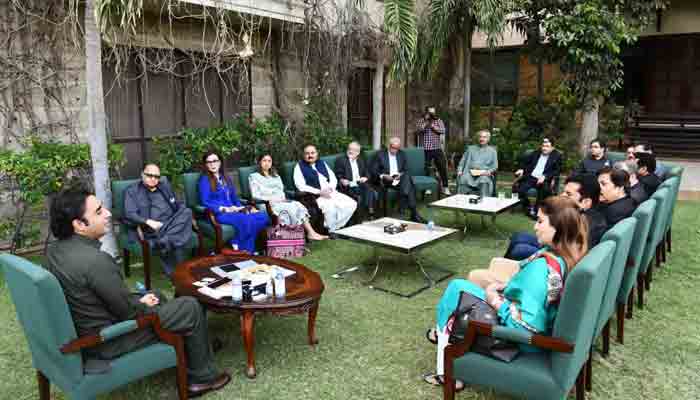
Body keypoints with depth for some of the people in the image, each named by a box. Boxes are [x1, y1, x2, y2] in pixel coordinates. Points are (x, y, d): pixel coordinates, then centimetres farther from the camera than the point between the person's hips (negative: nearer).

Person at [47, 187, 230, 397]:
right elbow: (129, 312, -22)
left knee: (156, 297, 26)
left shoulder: (54, 250, -3)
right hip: (105, 341, -9)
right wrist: (145, 306, -1)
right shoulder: (95, 260, -32)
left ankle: (199, 345, 39)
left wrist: (139, 299, 6)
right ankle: (202, 376, 18)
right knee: (191, 308, 0)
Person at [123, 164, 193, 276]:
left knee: (187, 212, -30)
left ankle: (164, 241, -39)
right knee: (174, 243, -34)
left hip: (172, 224, 4)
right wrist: (149, 222, -20)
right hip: (151, 229, -4)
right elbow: (129, 214, -3)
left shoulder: (165, 187, 25)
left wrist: (184, 217, 0)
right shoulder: (132, 190, 10)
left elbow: (178, 205, 24)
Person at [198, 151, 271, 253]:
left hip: (234, 211, 7)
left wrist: (241, 207, 2)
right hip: (218, 213, -7)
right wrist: (224, 209, -19)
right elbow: (205, 202, -8)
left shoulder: (226, 178, 22)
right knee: (246, 220, -35)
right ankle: (244, 249, -16)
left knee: (263, 217, -18)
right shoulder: (205, 179, 2)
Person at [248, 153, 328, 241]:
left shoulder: (276, 176, 28)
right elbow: (255, 195, -1)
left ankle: (311, 233, -38)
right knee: (289, 208, -34)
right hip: (267, 204, -5)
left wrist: (282, 198, -1)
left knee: (299, 206, -27)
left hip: (280, 201, 5)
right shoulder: (253, 177, 10)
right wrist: (272, 199, -11)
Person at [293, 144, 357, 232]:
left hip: (331, 192, 6)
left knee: (352, 204, -16)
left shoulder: (322, 163, 21)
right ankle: (331, 231, -15)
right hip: (315, 195, -6)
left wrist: (330, 187, -7)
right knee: (330, 206, -35)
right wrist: (319, 192, -16)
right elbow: (301, 186, -7)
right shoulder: (299, 166, 6)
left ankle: (337, 227, -6)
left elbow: (333, 179, 17)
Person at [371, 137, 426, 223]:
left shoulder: (402, 154, 17)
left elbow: (406, 170, 14)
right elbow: (373, 171, -1)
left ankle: (402, 208, -35)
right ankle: (413, 212, -36)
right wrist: (383, 176, -19)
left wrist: (401, 174, -8)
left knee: (407, 177, -33)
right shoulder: (380, 154, 6)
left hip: (400, 178, 4)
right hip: (386, 180, -4)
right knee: (408, 185, -32)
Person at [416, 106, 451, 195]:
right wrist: (426, 121, -15)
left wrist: (432, 125, -13)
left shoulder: (439, 121, 9)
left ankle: (445, 188, 4)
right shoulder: (421, 121, 5)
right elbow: (419, 129, -14)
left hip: (437, 149, 1)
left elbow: (443, 130, -7)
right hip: (425, 149, -1)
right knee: (426, 169, 4)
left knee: (443, 167, -3)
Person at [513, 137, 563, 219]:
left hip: (544, 180, -3)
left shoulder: (557, 155, 6)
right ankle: (528, 208, -2)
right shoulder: (536, 153, 18)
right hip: (530, 177, 3)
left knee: (545, 190, -36)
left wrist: (545, 176, -19)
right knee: (517, 187, -22)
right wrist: (522, 169, -5)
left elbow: (557, 170, -3)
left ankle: (536, 210, -17)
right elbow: (525, 161, 18)